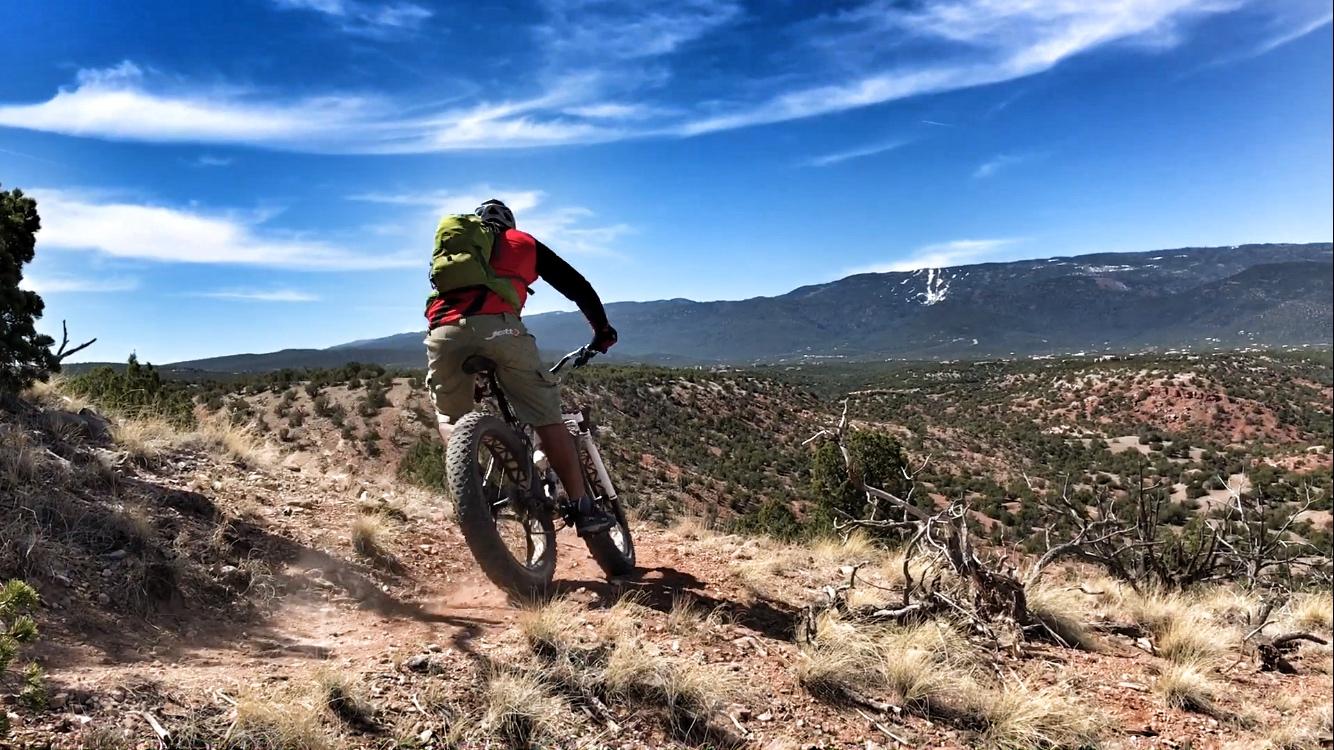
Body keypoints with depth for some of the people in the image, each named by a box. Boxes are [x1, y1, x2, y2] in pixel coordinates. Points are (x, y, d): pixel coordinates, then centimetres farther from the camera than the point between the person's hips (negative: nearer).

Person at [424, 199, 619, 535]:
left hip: (443, 330, 3)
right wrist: (602, 328, 37)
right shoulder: (523, 242, 30)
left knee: (449, 415, 24)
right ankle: (584, 508, 3)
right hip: (498, 326, -2)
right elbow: (576, 285, 27)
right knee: (547, 418, 5)